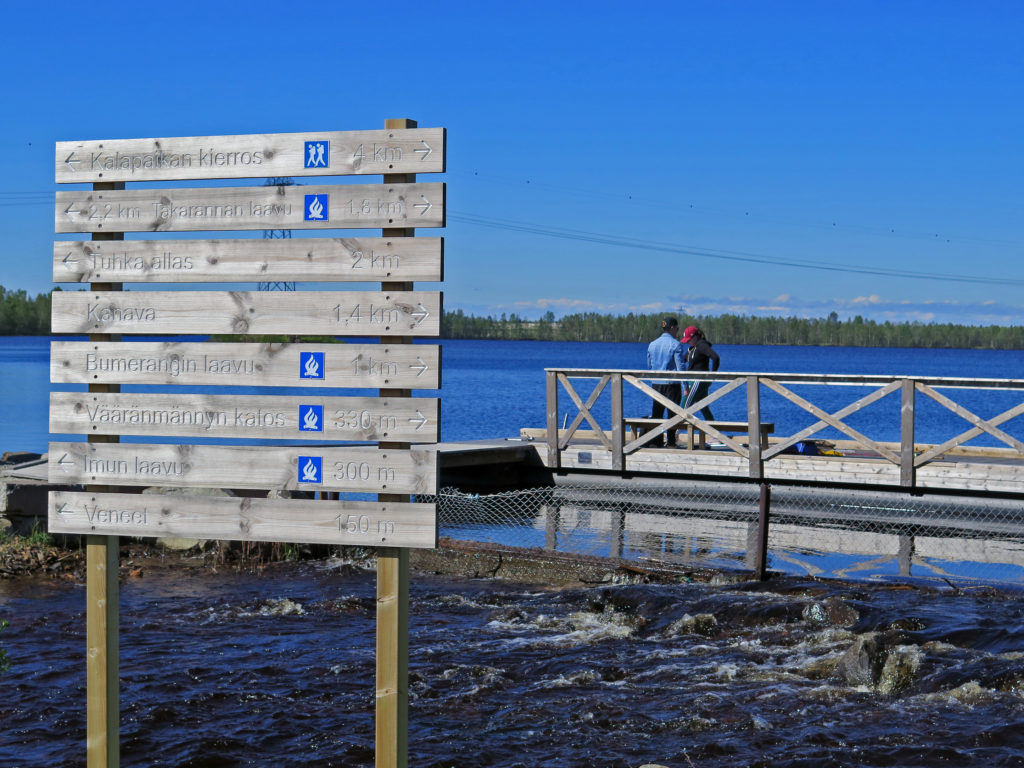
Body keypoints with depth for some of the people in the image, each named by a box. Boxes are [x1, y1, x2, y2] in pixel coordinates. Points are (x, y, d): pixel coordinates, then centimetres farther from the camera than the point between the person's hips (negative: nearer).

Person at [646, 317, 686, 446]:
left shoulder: (652, 344, 7)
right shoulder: (675, 345, -9)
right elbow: (680, 367, -11)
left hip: (656, 384, 5)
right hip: (672, 383, -4)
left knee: (656, 413, 10)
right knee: (672, 414, 3)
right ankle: (670, 442, 3)